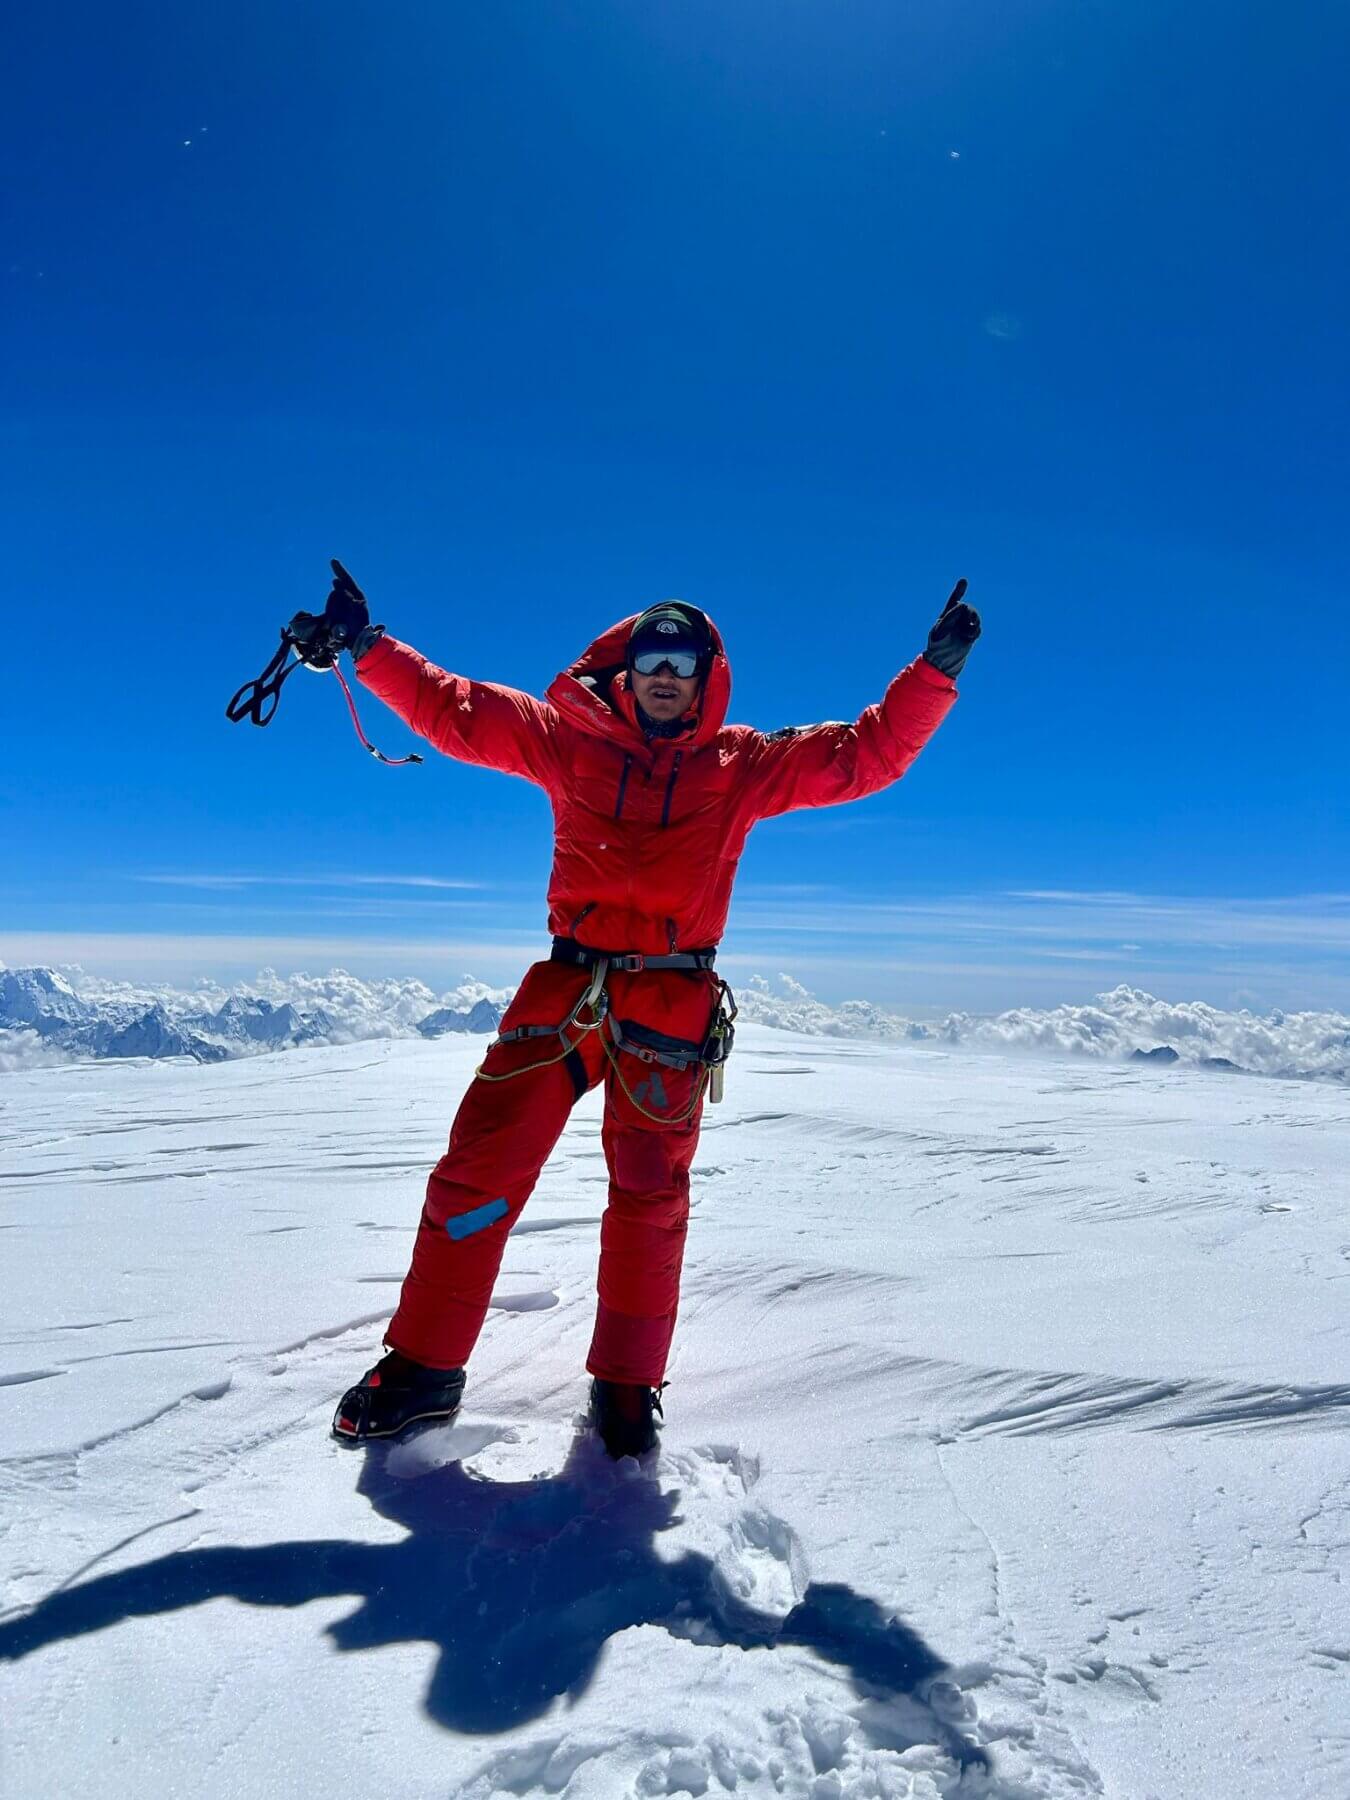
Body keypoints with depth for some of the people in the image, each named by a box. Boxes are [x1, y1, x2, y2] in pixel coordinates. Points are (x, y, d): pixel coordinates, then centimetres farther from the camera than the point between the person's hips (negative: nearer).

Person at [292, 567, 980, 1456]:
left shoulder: (746, 764, 9)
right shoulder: (570, 737, 10)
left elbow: (868, 753, 8)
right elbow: (456, 711, 11)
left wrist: (937, 670, 1)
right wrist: (367, 646, 5)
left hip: (672, 1003, 0)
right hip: (566, 986, 1)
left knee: (650, 1196, 5)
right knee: (479, 1167, -2)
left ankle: (627, 1384, 25)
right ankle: (424, 1365, 16)